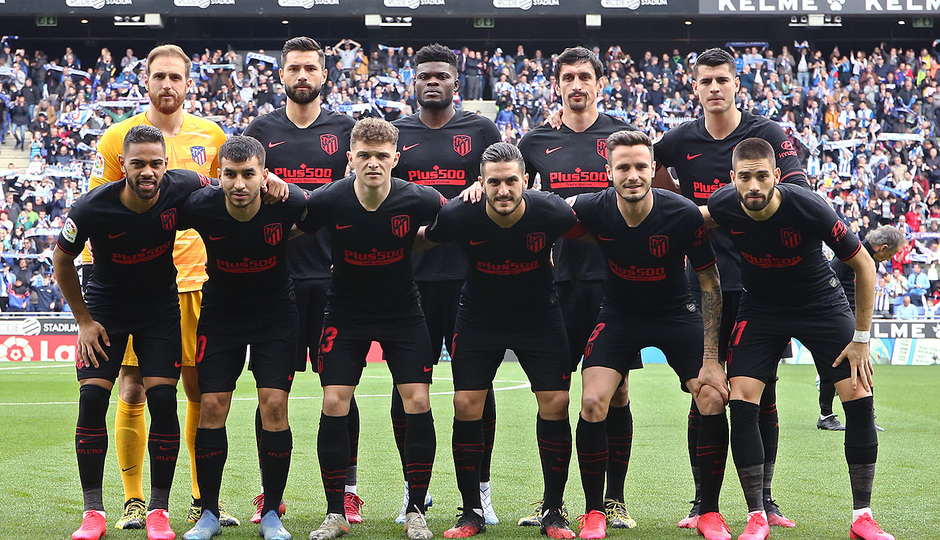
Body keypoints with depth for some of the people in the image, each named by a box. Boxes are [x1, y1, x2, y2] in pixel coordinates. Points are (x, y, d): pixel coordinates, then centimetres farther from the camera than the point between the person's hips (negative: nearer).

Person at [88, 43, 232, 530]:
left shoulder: (212, 136, 8)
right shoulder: (118, 138, 2)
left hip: (195, 280, 2)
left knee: (203, 392, 3)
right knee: (132, 393, -1)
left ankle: (203, 501, 14)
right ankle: (133, 501, 10)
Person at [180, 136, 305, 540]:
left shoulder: (287, 202, -23)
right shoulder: (200, 206, -22)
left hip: (275, 311, -1)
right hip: (220, 312, 1)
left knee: (274, 404, -8)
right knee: (212, 405, -5)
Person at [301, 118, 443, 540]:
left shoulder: (417, 200, -16)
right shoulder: (328, 201, -17)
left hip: (403, 311, 0)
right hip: (345, 312, 0)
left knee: (418, 402, -9)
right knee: (334, 404, -8)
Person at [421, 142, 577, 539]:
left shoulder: (550, 212, -22)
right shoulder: (458, 215, -22)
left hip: (540, 316, 0)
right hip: (478, 318, 0)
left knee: (556, 404, -8)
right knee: (466, 405, -7)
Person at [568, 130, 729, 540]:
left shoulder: (685, 215, -23)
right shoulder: (590, 210, -20)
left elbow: (709, 284, -13)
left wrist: (711, 359, -15)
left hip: (677, 314, 0)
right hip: (618, 316, 1)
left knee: (713, 401, -14)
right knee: (592, 403, -16)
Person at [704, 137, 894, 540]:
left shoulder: (809, 209, -28)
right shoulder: (723, 207, -20)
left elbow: (863, 265, -16)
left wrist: (861, 338, -15)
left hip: (822, 305, -2)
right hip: (760, 308, 2)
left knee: (859, 399, -13)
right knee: (741, 402, -14)